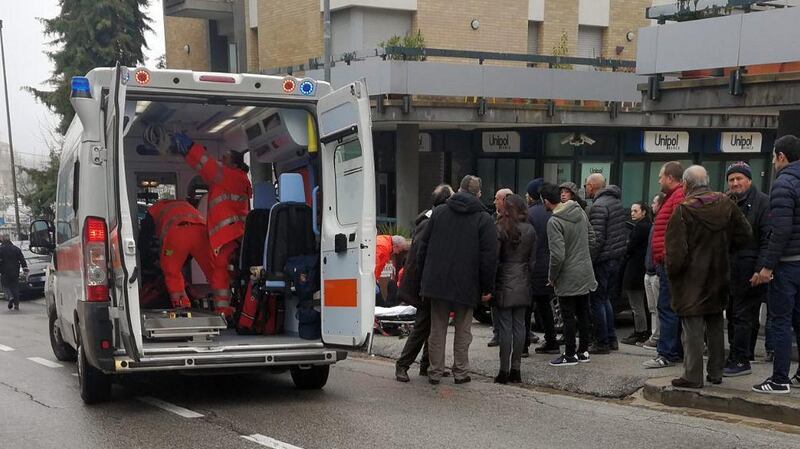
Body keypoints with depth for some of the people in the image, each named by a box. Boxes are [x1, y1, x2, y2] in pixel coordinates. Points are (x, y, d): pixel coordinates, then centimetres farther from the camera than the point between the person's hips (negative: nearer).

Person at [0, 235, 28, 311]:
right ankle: (16, 304, 9)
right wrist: (25, 270, 7)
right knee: (15, 287, 10)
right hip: (15, 272, 4)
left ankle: (10, 297, -20)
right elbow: (22, 260, 6)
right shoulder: (16, 249, 7)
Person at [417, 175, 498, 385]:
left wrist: (424, 276, 13)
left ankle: (435, 372, 15)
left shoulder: (439, 212, 5)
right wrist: (487, 287, -2)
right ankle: (461, 372, 15)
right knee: (463, 330, 11)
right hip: (467, 285, -2)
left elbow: (423, 246, 6)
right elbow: (489, 256, -9)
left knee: (437, 329, 10)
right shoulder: (484, 219, -5)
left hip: (437, 281, 2)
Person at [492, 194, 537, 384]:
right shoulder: (530, 230, 4)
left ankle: (504, 371, 0)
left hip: (505, 284, -4)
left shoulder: (500, 229, -10)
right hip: (523, 284, 4)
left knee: (505, 327, -2)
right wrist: (527, 281, 16)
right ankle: (515, 369, 13)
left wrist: (490, 285, -3)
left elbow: (494, 259, -10)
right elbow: (532, 261, 8)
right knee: (519, 325, 8)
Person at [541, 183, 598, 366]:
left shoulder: (554, 222, -21)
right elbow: (591, 237, 12)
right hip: (586, 273, 8)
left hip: (568, 277, -7)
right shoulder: (580, 211, 3)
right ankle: (583, 351, 24)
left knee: (568, 317, 2)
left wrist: (552, 277, -10)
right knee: (583, 314, 15)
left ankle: (570, 355, 9)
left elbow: (557, 255, -24)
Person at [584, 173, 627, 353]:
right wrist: (620, 250, 19)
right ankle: (611, 339, 21)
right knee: (606, 299, 18)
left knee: (597, 301, 0)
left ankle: (602, 343, 4)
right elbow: (624, 232, 16)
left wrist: (588, 260, -16)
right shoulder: (617, 201, 12)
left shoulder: (598, 206, -16)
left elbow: (597, 238, -22)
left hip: (603, 259, -9)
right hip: (617, 258, 9)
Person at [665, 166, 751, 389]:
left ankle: (693, 376, -1)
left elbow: (676, 251, -16)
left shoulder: (683, 210, -15)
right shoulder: (725, 203, 1)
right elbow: (744, 234, 5)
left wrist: (672, 271, -1)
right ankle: (716, 372, 23)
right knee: (716, 325, 16)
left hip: (691, 279, -5)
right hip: (719, 277, 6)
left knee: (693, 328, -2)